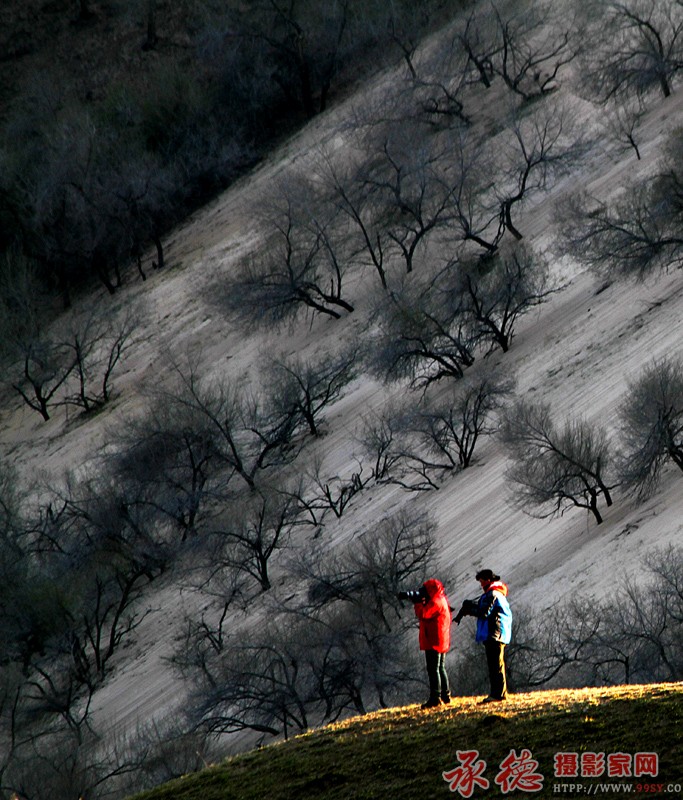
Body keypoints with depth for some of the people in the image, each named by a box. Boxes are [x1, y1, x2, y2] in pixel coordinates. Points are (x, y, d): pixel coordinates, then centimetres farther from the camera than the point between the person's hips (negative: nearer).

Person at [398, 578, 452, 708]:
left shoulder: (435, 602, -16)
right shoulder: (441, 600, 16)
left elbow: (423, 614, -22)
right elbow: (427, 611, 18)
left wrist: (418, 603, -6)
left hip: (434, 642, -10)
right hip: (442, 642, 10)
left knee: (433, 669, -10)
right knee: (440, 668, 18)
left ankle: (435, 699, -13)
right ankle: (445, 695, 21)